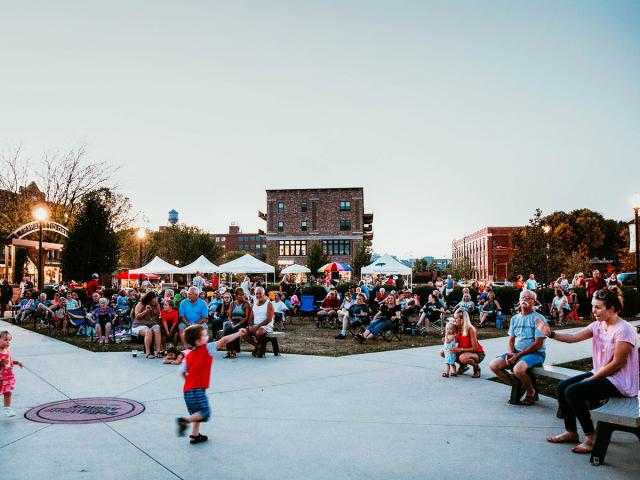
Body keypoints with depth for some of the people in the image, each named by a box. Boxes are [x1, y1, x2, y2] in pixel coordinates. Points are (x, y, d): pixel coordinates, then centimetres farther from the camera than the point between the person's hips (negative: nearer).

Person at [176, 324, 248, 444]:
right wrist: (238, 333, -2)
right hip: (198, 389, -8)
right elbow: (223, 341, -8)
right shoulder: (207, 349, -7)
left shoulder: (188, 356, 9)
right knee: (205, 412, -6)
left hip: (187, 389, 8)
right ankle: (184, 421, -20)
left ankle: (195, 435, 20)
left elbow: (183, 373, 10)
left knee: (197, 413, 19)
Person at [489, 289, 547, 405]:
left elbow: (538, 344, -13)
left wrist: (518, 355, -16)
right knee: (493, 365, -12)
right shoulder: (515, 318, 14)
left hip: (535, 353, -7)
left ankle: (531, 392, -5)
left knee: (518, 369, -35)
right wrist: (510, 353, -8)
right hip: (516, 353, 7)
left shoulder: (538, 319, -6)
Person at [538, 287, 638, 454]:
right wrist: (551, 333, -18)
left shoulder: (624, 330, -19)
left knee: (573, 391, -22)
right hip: (601, 374, 9)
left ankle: (591, 437, -7)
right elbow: (574, 337, -3)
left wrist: (591, 378, -14)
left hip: (619, 382, -9)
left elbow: (617, 364, -20)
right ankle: (571, 432, 14)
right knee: (562, 387, 1)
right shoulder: (598, 325, 5)